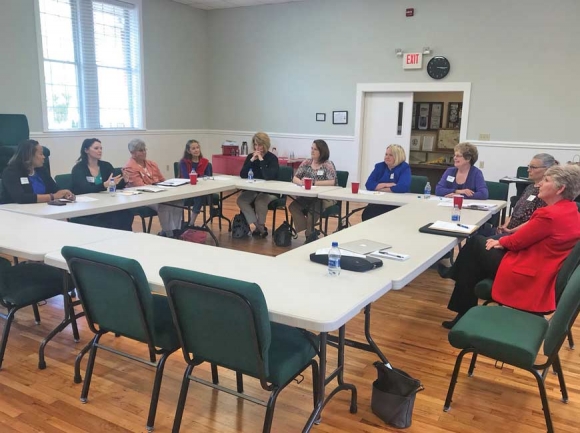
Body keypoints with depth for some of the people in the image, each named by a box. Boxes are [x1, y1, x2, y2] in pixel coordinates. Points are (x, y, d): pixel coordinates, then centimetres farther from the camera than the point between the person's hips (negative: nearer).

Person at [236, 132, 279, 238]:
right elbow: (242, 175, -7)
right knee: (241, 199, -22)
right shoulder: (250, 156, 4)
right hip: (253, 190, 5)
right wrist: (252, 160, -15)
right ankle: (259, 226, -14)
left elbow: (268, 177, -26)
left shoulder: (272, 158, -10)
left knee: (260, 201, -34)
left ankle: (260, 226, -8)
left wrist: (261, 160, -22)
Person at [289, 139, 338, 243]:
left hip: (325, 198, -5)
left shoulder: (328, 164, -5)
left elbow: (332, 182, -19)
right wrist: (301, 182, -19)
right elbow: (295, 178, 6)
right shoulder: (306, 163, 9)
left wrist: (313, 182, -25)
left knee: (313, 209, -34)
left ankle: (310, 234, -9)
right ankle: (311, 232, -12)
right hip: (308, 196, 5)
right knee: (293, 206, -20)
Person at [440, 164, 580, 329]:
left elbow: (516, 241, -14)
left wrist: (500, 242, 7)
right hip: (541, 270, 10)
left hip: (527, 276, -10)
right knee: (478, 242, 15)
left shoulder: (551, 215, -26)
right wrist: (502, 241, 2)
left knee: (476, 245, 7)